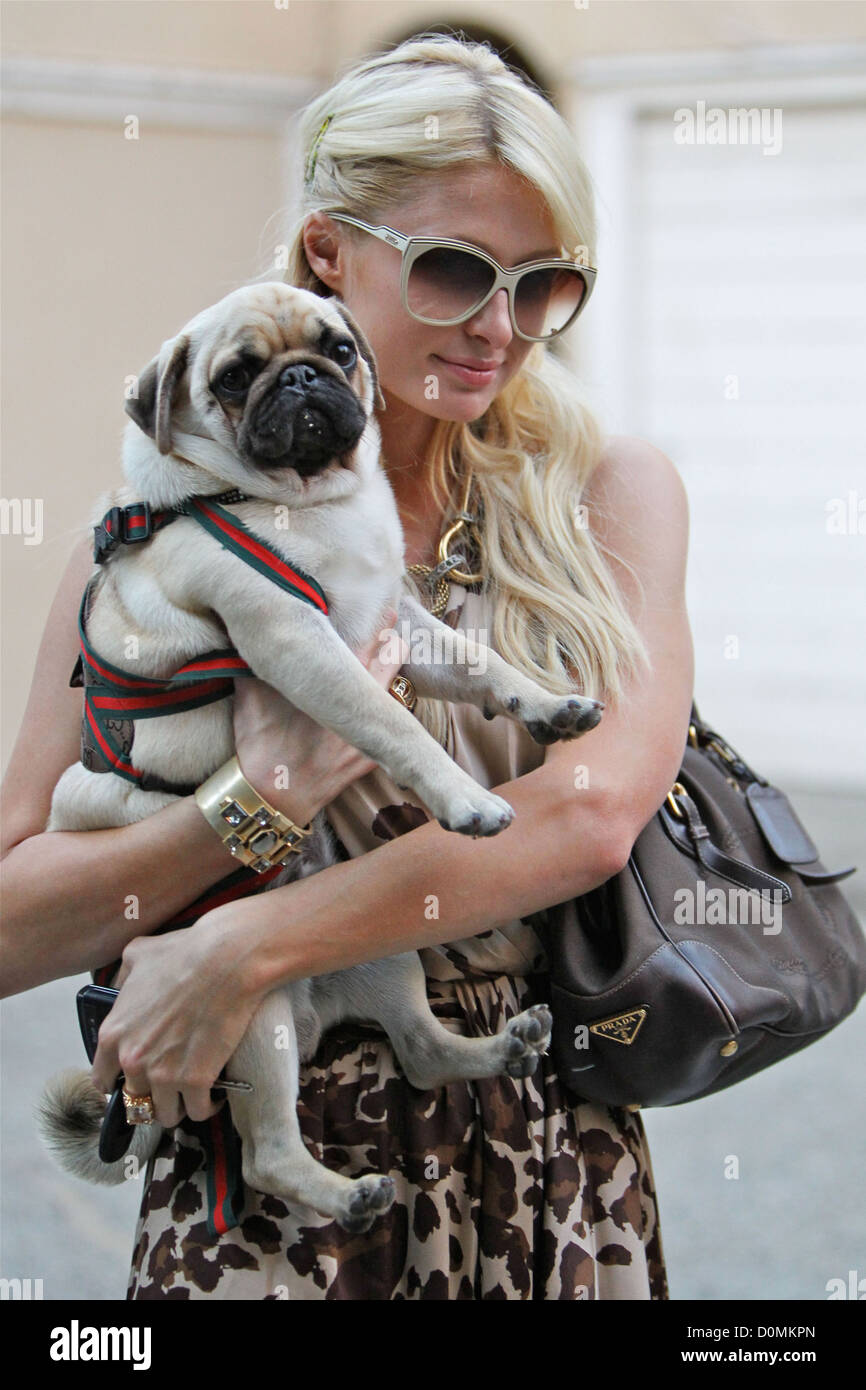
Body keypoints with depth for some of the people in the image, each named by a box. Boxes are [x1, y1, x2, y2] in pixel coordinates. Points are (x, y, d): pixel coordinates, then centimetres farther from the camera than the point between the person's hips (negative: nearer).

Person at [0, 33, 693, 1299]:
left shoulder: (612, 494, -1)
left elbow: (596, 815, -16)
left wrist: (246, 947, -20)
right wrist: (268, 796, -22)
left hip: (561, 1177, 2)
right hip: (280, 1183, -2)